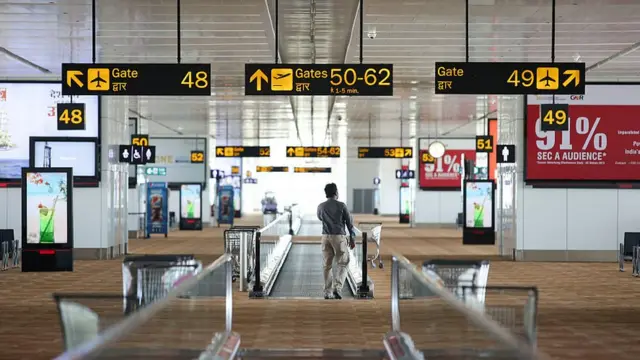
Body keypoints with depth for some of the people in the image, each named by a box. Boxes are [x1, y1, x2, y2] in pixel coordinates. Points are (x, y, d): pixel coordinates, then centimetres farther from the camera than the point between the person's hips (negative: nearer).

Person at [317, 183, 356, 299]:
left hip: (326, 237, 3)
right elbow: (349, 222, -3)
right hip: (339, 237, -3)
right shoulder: (341, 205, -6)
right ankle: (337, 288, -12)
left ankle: (328, 292, 9)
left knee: (327, 266, 8)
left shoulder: (321, 206, 2)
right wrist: (352, 238, 5)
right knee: (342, 264, 6)